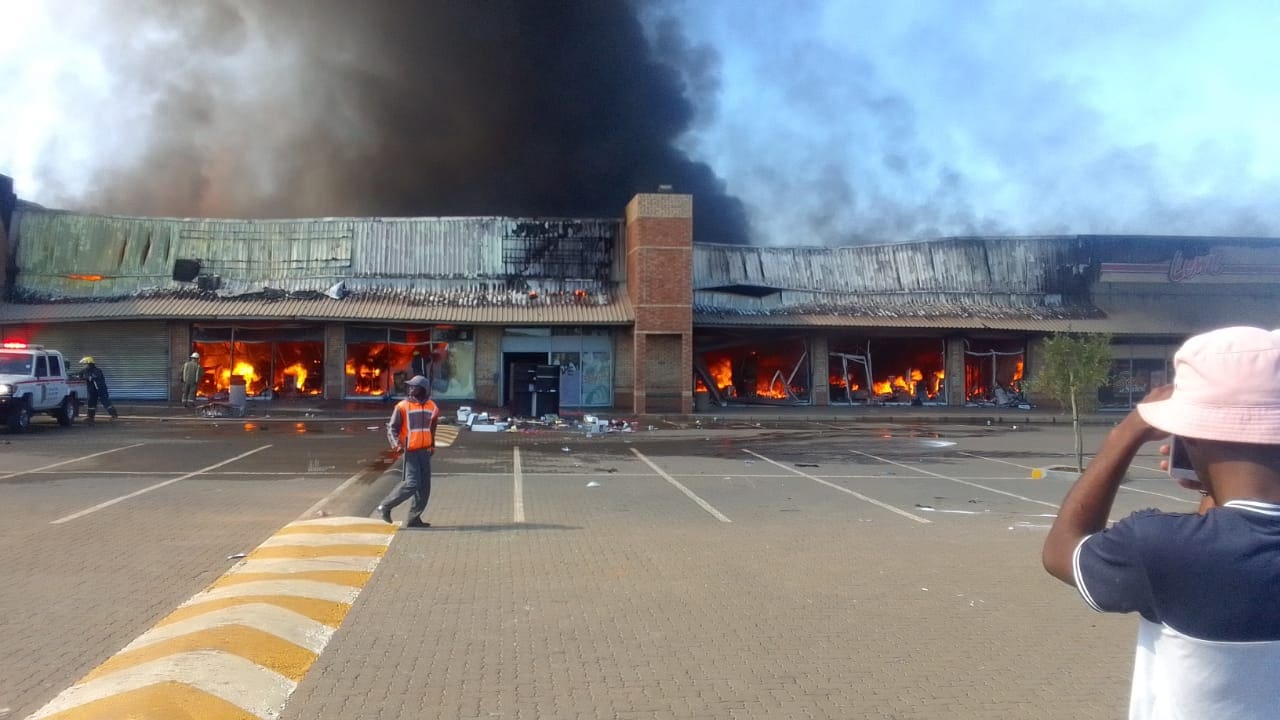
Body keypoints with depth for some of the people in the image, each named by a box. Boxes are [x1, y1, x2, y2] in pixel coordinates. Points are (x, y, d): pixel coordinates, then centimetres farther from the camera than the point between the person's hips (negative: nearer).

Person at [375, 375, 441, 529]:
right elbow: (392, 428, -7)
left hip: (425, 452, 6)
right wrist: (396, 444, -23)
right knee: (411, 484, -15)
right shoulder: (402, 406, -8)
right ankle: (385, 507, -1)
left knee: (424, 487, 5)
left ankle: (413, 519, 14)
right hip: (410, 452, -6)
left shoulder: (431, 407, 8)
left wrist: (432, 445, 26)